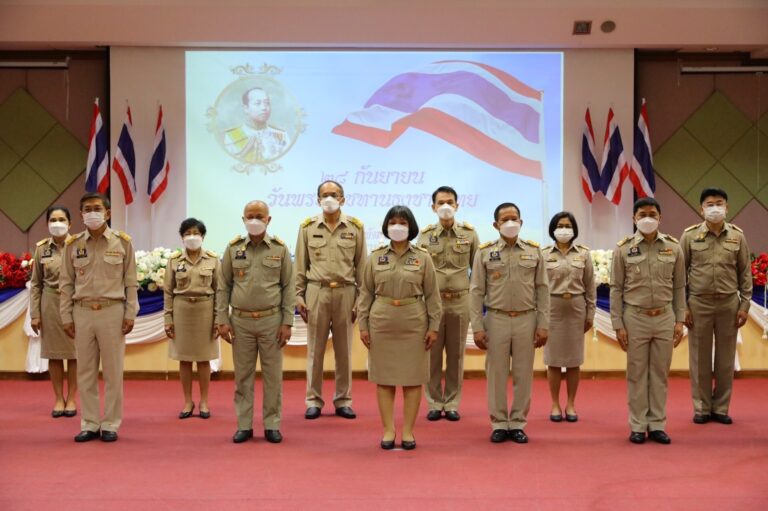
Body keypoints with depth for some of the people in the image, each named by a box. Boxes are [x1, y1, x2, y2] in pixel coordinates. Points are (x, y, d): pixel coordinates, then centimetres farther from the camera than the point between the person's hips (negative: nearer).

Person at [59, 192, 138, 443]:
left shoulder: (122, 242, 0)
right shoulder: (73, 244, 5)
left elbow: (131, 282, 1)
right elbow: (66, 283, 8)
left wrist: (130, 314, -4)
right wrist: (66, 317, 4)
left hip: (112, 312, -2)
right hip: (82, 312, 2)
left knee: (113, 371, 3)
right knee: (85, 371, 8)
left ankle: (110, 424, 12)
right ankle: (89, 424, 17)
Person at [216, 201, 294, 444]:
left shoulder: (280, 249, 1)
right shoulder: (233, 248, 3)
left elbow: (288, 287, 1)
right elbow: (223, 287, 5)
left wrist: (287, 322, -4)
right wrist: (222, 320, -1)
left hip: (271, 320, -1)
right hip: (240, 321, 1)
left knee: (273, 375, 4)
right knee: (243, 375, 6)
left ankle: (272, 425, 13)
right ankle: (244, 425, 15)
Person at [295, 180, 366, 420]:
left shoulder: (355, 227, 3)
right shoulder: (307, 227, 4)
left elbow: (361, 266, 3)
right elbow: (300, 265, 6)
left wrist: (361, 299, -1)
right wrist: (298, 296, 1)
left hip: (345, 293, 0)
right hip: (316, 292, 0)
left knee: (344, 349, 7)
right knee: (315, 349, 5)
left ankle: (343, 401, 16)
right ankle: (313, 401, 13)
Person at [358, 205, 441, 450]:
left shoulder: (423, 257, 2)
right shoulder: (375, 257, 5)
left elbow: (432, 294, 2)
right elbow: (366, 293, 6)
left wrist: (434, 326, -3)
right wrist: (363, 325, 1)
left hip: (414, 324, -1)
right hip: (382, 322, 1)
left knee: (413, 378, 3)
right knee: (384, 377, 4)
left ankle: (408, 431, 11)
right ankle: (388, 430, 12)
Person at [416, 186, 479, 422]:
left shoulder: (469, 233, 2)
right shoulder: (425, 235, 1)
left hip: (460, 301, 0)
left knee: (456, 354, 6)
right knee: (432, 353, 4)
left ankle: (452, 404, 15)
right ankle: (434, 403, 14)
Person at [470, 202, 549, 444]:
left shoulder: (534, 251, 4)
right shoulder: (485, 252, 1)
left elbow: (542, 289, 5)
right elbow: (476, 292, 0)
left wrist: (543, 325, -1)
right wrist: (477, 327, -5)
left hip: (526, 320, 1)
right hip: (496, 320, -1)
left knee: (523, 374, 5)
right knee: (496, 374, 4)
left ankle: (518, 423, 16)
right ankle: (499, 424, 15)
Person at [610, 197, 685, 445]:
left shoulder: (673, 248, 2)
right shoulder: (623, 249, -3)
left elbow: (679, 287, 7)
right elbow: (616, 289, -1)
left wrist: (679, 321, 3)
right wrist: (618, 325, -4)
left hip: (665, 318, 2)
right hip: (635, 318, -1)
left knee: (660, 373, 7)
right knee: (637, 374, 5)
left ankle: (657, 425, 16)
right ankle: (638, 426, 13)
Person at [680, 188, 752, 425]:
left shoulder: (737, 236, 3)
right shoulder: (690, 235, -1)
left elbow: (745, 272, 6)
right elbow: (680, 273, 1)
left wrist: (745, 304, 1)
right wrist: (682, 306, -3)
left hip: (728, 303, 1)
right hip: (699, 303, -1)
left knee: (726, 358, 7)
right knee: (700, 358, 5)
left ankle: (721, 408, 18)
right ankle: (702, 408, 16)